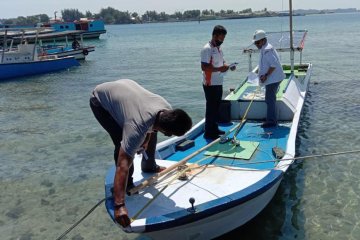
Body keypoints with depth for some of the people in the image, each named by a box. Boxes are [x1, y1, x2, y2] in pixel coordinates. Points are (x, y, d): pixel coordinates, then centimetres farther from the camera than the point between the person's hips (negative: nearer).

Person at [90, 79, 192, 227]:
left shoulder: (167, 110, -23)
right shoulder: (137, 126, -43)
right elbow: (122, 165, -45)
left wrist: (145, 140, 7)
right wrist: (119, 205, -47)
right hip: (101, 101, -6)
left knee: (151, 131, 11)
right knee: (123, 144, -20)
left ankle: (149, 166, 35)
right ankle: (127, 185, 3)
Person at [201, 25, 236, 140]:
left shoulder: (218, 48, 12)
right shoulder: (207, 49, -17)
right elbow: (204, 67, -23)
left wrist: (228, 66, 1)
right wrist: (219, 69, -28)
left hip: (218, 83, 9)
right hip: (210, 84, -9)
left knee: (217, 107, 16)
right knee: (211, 108, -2)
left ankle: (214, 129, 29)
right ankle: (208, 133, 7)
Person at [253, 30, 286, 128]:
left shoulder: (267, 50, -18)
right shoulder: (265, 49, 15)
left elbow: (274, 64, -26)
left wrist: (266, 75, -22)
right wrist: (261, 73, 14)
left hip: (273, 79, -11)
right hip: (272, 78, 11)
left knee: (270, 100, -7)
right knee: (270, 99, 18)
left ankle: (271, 121, -1)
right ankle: (272, 119, 28)